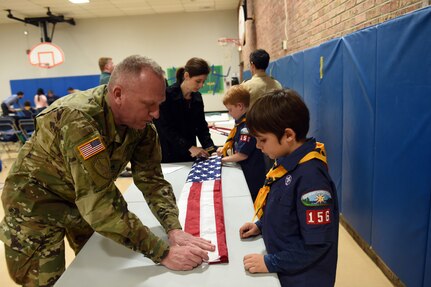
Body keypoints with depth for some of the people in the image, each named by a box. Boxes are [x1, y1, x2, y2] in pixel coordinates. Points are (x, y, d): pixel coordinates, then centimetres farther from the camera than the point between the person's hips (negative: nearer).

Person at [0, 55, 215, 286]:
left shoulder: (140, 123, -16)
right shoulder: (78, 119, -37)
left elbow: (151, 178, -13)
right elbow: (99, 202, -41)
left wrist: (174, 230, -28)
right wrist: (163, 253, -40)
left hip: (87, 198, 6)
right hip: (38, 199, -6)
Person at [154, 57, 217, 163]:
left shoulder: (197, 97, 3)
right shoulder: (167, 95, -15)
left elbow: (201, 125, 5)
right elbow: (166, 128, -19)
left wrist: (210, 147, -11)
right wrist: (189, 147, -27)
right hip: (169, 156, -5)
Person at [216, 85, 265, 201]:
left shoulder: (248, 126, -24)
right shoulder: (241, 122, 5)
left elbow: (243, 154, -24)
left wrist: (225, 159, -10)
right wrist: (225, 148, 4)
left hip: (252, 178, -9)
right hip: (244, 171, 9)